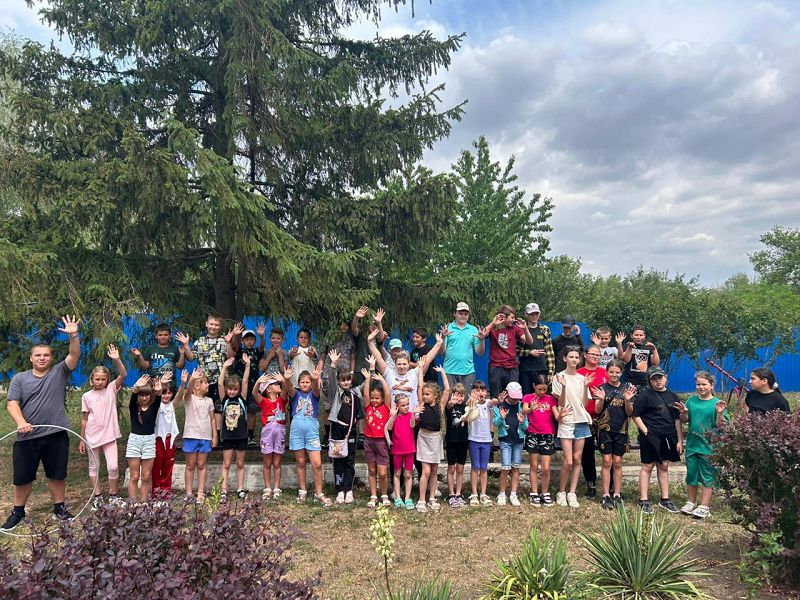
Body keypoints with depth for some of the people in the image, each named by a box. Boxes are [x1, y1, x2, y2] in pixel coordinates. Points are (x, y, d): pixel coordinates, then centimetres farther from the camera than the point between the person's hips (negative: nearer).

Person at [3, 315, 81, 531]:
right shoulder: (20, 378, 5)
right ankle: (18, 512, 29)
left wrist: (73, 336, -28)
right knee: (22, 477, 11)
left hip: (56, 435, -1)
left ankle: (59, 507, 24)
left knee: (57, 475, 10)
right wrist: (20, 422, -22)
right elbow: (12, 403, -4)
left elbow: (74, 355, -11)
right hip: (27, 437, 1)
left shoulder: (59, 372, 3)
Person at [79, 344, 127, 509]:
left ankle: (113, 495, 13)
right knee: (94, 467, 11)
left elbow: (123, 374, -17)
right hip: (92, 436, 1)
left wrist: (116, 359, -31)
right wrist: (82, 440, 6)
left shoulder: (111, 389, -1)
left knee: (113, 466, -4)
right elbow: (84, 419, 4)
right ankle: (97, 496, 24)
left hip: (109, 434, -1)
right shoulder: (87, 396, 0)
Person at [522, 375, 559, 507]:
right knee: (534, 466, 6)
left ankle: (545, 493, 16)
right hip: (533, 435, -1)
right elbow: (524, 411, -17)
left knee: (546, 468, 0)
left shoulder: (551, 399, 8)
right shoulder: (528, 398, 1)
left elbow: (557, 416, -2)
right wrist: (531, 409, -40)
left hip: (548, 435, 1)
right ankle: (534, 493, 16)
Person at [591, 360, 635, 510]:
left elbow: (630, 413, 3)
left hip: (621, 430, 2)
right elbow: (597, 410, -3)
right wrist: (601, 399, -22)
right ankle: (606, 496, 5)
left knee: (617, 463, 7)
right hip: (605, 429, -2)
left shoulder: (627, 389, 5)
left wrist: (627, 400, -15)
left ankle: (617, 495, 16)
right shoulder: (601, 388, 0)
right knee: (607, 462, -1)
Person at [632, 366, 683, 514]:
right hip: (650, 437, -5)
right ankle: (643, 500, 8)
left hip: (668, 438, 5)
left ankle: (665, 499, 23)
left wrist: (680, 441, 8)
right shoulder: (644, 395, -6)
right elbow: (636, 415, -7)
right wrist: (646, 431, -13)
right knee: (647, 467, 1)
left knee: (664, 467, 13)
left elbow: (677, 420, 12)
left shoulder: (672, 396, 10)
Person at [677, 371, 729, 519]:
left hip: (709, 447, -4)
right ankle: (691, 503, 28)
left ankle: (704, 507, 14)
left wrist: (720, 413, -27)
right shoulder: (691, 400, 4)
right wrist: (683, 412, -11)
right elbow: (684, 421, 9)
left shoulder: (717, 403, -7)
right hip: (692, 445, 4)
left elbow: (721, 426, -11)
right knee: (691, 475, 14)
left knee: (708, 477, 4)